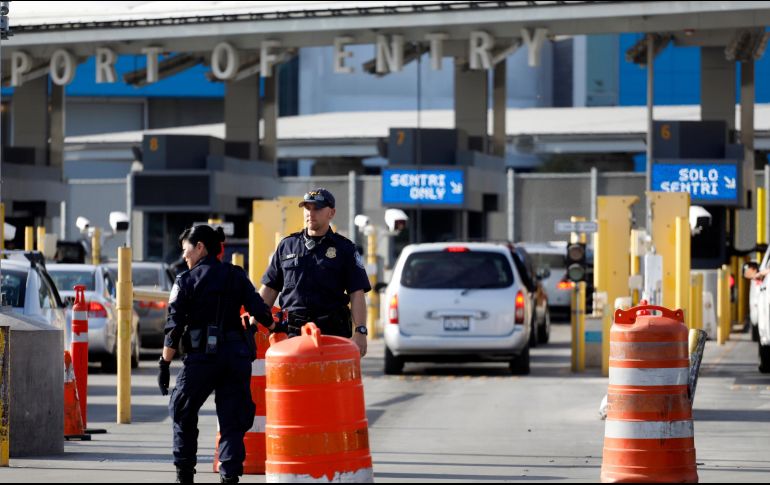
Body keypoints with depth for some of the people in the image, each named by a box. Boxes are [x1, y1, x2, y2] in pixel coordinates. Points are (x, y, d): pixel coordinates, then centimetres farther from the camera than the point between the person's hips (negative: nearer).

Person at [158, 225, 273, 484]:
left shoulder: (186, 280, -1)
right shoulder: (237, 276, 7)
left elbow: (174, 327, -4)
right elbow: (260, 311, 2)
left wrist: (164, 364, -1)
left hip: (201, 356, -3)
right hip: (236, 354, 3)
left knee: (183, 413, 16)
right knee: (233, 421, 5)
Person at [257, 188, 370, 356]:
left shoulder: (344, 249, 8)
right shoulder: (287, 245, 15)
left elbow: (357, 294, 1)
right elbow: (270, 288, 18)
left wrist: (360, 331, -10)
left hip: (332, 330, -2)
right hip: (292, 330, 2)